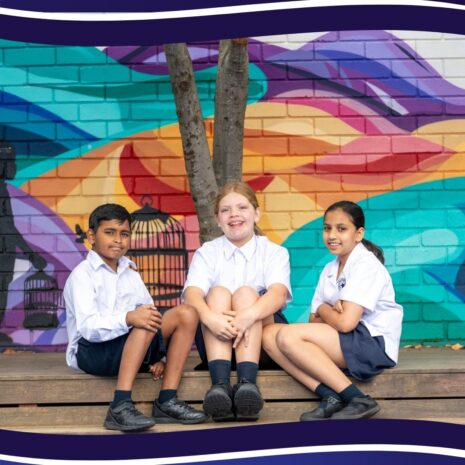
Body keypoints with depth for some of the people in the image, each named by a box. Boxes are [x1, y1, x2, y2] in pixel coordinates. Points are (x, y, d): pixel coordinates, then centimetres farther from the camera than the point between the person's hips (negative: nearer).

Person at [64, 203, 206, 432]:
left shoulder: (131, 275, 17)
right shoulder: (82, 274, -6)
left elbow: (151, 318, 10)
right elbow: (88, 328, -21)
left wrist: (158, 354, -8)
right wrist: (128, 318, -37)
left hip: (131, 350, 7)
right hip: (90, 352, -7)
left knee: (186, 314, -9)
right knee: (143, 326, -33)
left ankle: (167, 401, -14)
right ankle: (120, 407, -36)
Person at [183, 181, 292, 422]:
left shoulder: (274, 252, 4)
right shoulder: (206, 253, 7)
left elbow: (279, 293, -17)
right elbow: (192, 293, -13)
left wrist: (250, 314, -40)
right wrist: (210, 318, -37)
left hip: (262, 339, -1)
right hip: (216, 340, 1)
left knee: (246, 293, -25)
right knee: (218, 293, -25)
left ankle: (247, 384, -46)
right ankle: (220, 384, -45)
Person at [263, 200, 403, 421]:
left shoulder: (366, 266, -11)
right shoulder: (329, 270, 15)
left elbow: (346, 322, -21)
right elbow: (315, 320, 10)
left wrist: (323, 310, 0)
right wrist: (332, 312, -12)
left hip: (374, 343, -8)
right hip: (346, 344, 9)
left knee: (288, 335, -22)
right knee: (269, 334, -6)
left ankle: (358, 400, -22)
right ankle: (330, 396, -18)